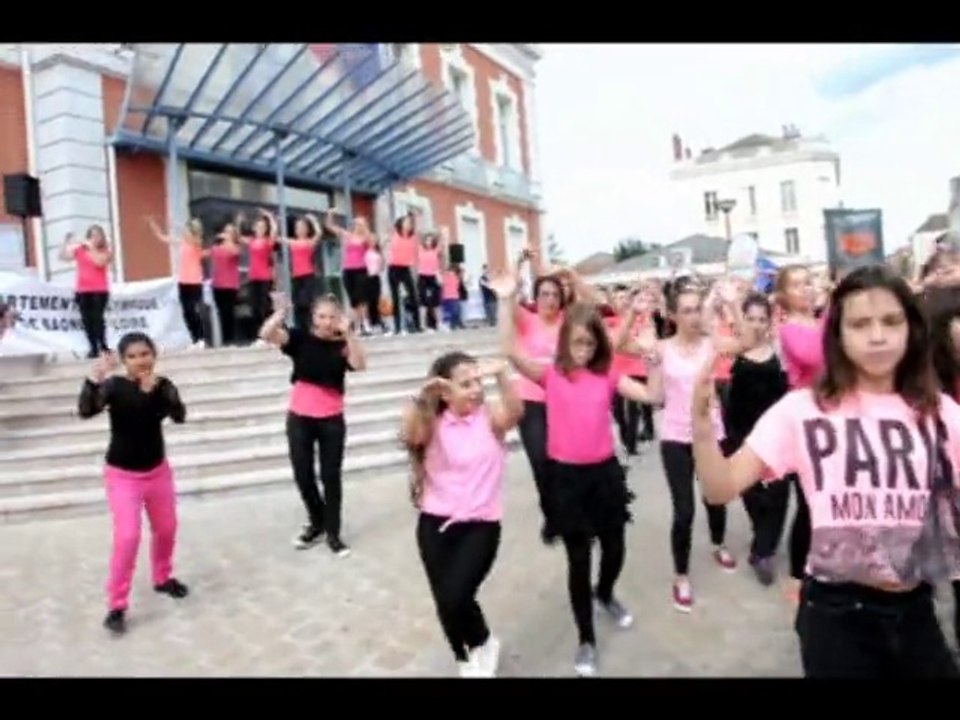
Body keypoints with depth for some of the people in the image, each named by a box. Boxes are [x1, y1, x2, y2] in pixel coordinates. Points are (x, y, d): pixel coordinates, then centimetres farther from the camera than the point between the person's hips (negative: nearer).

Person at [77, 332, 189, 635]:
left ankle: (163, 578, 41)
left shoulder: (163, 385, -7)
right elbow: (85, 411, -31)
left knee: (166, 529, 16)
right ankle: (116, 606, 2)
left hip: (158, 470, 4)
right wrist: (94, 379, -45)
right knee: (127, 537, -13)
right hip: (122, 475, -4)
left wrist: (156, 391, -34)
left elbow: (180, 416, -21)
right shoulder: (114, 385, -16)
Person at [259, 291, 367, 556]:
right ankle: (317, 523, 33)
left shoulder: (342, 345, -6)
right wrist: (281, 312, -29)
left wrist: (349, 334, -30)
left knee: (331, 476, 5)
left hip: (331, 420, -1)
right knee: (303, 475, 10)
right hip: (299, 417, 1)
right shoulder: (300, 338, -3)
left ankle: (333, 533, 17)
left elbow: (360, 365, -24)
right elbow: (266, 334, -16)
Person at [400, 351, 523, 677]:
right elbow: (408, 435, -18)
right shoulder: (433, 424, 1)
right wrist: (422, 396, -31)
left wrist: (501, 374, -39)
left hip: (481, 524, -2)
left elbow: (515, 411, -23)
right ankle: (465, 657, 38)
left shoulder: (490, 416, -2)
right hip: (435, 523, 2)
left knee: (455, 596, -16)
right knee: (444, 601, 7)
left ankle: (483, 643, 18)